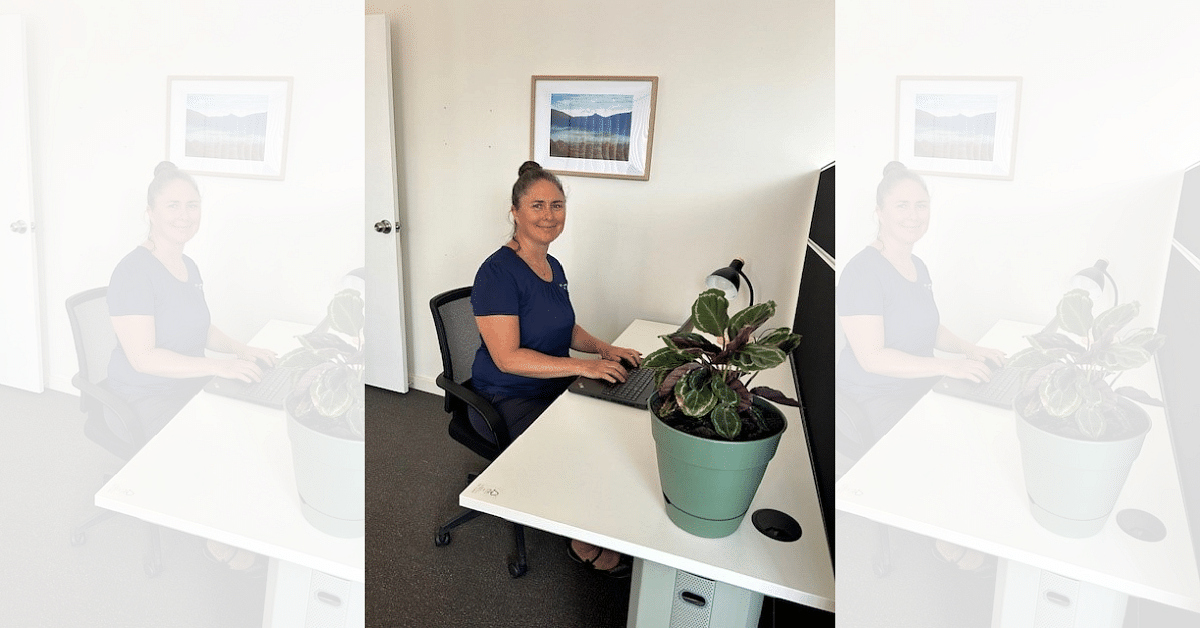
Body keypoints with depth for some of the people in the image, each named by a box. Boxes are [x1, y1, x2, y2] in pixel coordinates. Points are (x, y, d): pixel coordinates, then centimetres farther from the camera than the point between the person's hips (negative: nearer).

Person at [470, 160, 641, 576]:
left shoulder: (553, 267, 7)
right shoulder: (498, 273, -19)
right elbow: (508, 358, -25)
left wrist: (604, 349, 0)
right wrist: (583, 366, -27)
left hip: (553, 388, 8)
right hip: (507, 402, -8)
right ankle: (584, 545, 5)